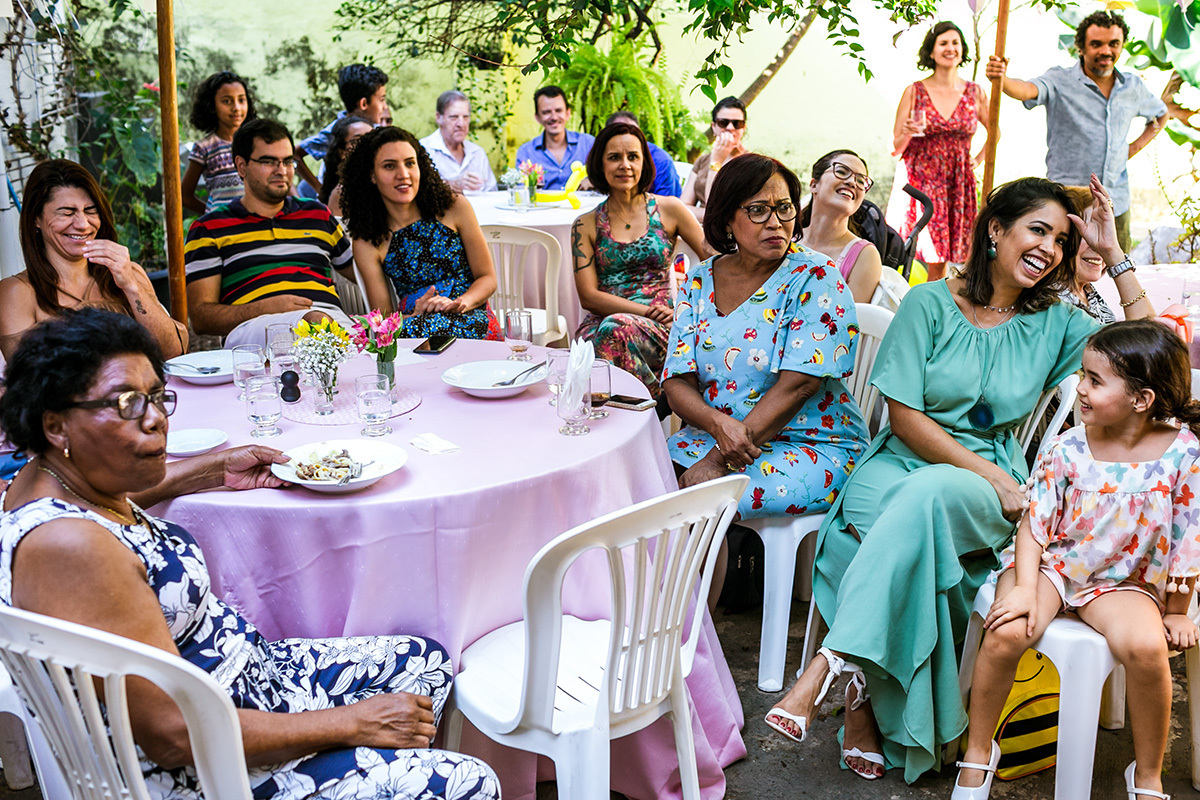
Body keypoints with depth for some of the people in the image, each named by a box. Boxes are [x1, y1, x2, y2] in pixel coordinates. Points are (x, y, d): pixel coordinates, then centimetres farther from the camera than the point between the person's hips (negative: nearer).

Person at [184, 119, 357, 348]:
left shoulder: (318, 215, 29)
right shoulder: (209, 228, 17)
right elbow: (200, 316, 7)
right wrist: (266, 308, -10)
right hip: (251, 326, -3)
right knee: (315, 321, -39)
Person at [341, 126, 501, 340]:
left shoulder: (454, 208, 4)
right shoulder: (367, 244, 3)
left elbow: (487, 278, 7)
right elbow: (384, 318, 1)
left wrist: (460, 303, -15)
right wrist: (416, 315, -22)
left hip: (472, 320, -1)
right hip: (417, 323, 1)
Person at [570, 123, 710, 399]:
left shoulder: (669, 210, 8)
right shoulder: (585, 226, 10)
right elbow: (589, 296, 3)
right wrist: (648, 311, -10)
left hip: (659, 329, -1)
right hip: (601, 322, 1)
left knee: (616, 327, -35)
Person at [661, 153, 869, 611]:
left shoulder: (814, 279, -8)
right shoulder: (699, 281, 7)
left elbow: (797, 385, -17)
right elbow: (677, 383, 1)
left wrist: (720, 461, -21)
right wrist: (718, 424, -22)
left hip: (811, 446, -5)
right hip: (713, 433, 5)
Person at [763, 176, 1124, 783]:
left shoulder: (1053, 324, 13)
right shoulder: (930, 304, 2)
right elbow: (904, 416, -4)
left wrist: (1113, 254, 0)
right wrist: (988, 472, -13)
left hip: (987, 488, 1)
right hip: (901, 462, -1)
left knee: (926, 494, -37)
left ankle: (833, 661, -37)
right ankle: (866, 695, -30)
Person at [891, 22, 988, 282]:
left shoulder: (975, 92, 7)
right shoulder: (914, 92, 1)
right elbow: (894, 149, 0)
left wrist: (978, 160, 13)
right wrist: (906, 135, -20)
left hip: (958, 185, 2)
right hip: (920, 182, -2)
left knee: (939, 264, 0)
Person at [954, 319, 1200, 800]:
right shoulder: (1067, 448, -9)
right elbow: (1035, 522, -5)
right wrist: (1025, 588, -18)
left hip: (1121, 580, 0)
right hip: (1051, 562, 1)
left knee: (1146, 647, -30)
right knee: (1007, 632, -27)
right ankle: (978, 752, -3)